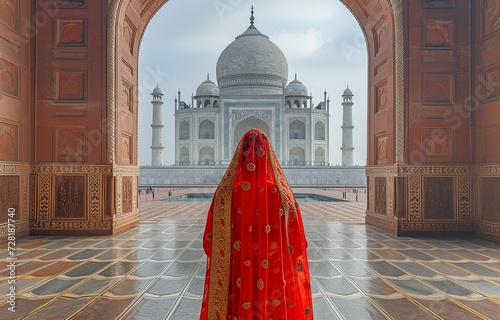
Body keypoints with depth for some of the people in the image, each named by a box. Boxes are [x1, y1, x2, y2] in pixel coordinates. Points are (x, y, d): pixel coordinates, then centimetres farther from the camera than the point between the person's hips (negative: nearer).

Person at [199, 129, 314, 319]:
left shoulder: (225, 193, -10)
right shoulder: (283, 194, -11)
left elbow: (210, 241, -3)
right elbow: (297, 245, -6)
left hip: (236, 278, 1)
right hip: (274, 278, 0)